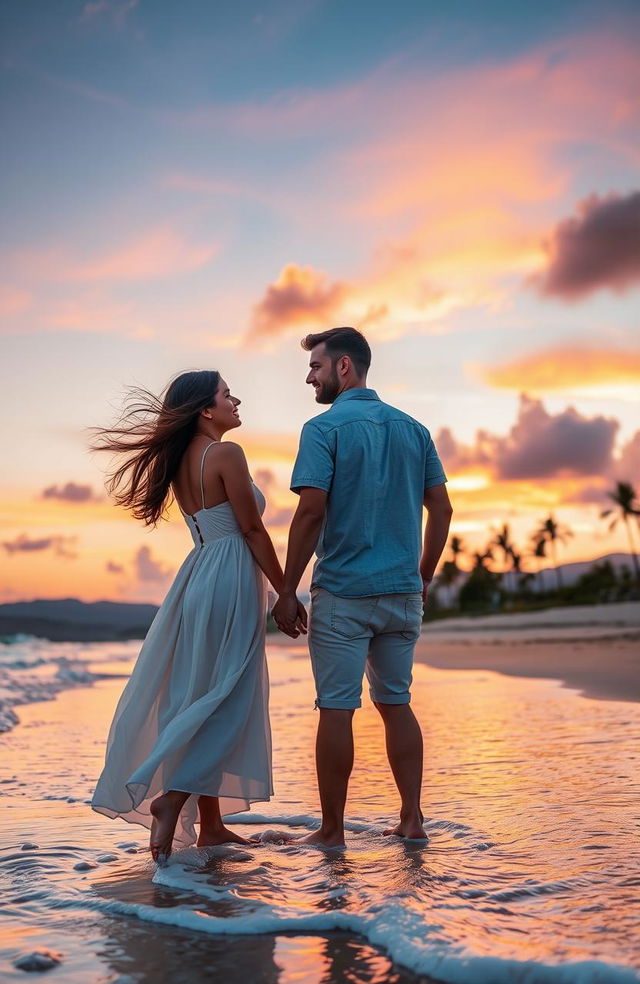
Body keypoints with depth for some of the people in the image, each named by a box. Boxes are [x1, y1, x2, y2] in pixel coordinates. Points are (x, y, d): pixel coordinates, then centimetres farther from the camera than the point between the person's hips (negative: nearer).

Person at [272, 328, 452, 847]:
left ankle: (332, 830, 10)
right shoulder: (413, 429, 10)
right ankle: (412, 818, 17)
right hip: (403, 592, 6)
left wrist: (287, 591, -10)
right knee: (396, 702, 15)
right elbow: (441, 509, 10)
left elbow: (311, 513, -15)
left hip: (342, 592, -6)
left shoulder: (325, 427, -7)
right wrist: (424, 577, 17)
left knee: (337, 709, 2)